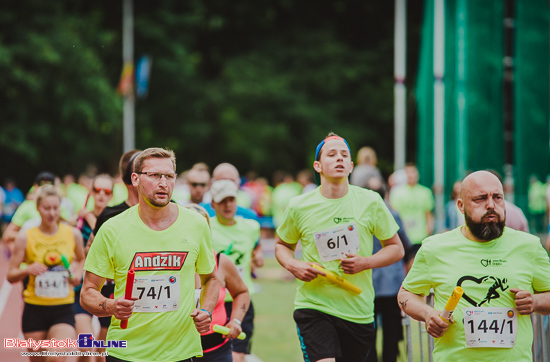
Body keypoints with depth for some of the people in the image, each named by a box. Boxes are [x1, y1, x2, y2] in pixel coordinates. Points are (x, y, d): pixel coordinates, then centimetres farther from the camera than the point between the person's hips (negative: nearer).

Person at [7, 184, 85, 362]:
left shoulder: (73, 234, 2)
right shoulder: (25, 237, -2)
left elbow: (81, 259, 23)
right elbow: (10, 276, 2)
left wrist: (77, 272, 2)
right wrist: (27, 270, -18)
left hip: (63, 309, 0)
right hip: (35, 309, 0)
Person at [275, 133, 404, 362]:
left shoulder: (370, 202, 0)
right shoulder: (299, 206, 0)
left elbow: (396, 248, 7)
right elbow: (282, 245, 17)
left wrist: (365, 263, -11)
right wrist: (292, 265, -6)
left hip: (359, 314, 2)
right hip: (313, 306, -2)